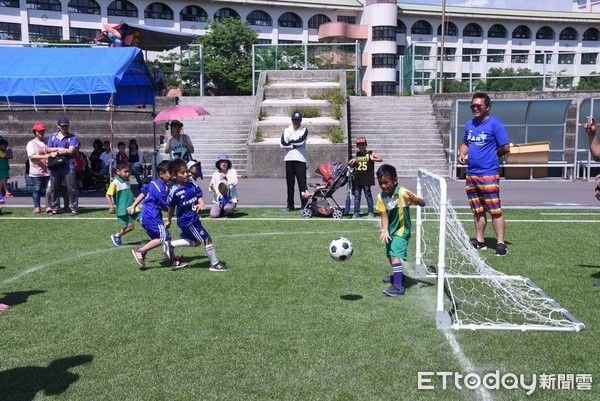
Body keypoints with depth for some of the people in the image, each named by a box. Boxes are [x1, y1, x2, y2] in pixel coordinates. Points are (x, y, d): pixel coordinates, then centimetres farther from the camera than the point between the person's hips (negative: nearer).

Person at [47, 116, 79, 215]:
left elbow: (71, 151, -9)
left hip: (68, 166, -4)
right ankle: (55, 208, 18)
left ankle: (74, 208, 2)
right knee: (54, 188, 8)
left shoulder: (73, 137, 2)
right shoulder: (52, 136, 15)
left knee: (71, 188, -5)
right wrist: (60, 150, -6)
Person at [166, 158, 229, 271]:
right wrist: (169, 221, 10)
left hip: (194, 218, 8)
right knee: (207, 239, -3)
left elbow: (199, 196, 2)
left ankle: (169, 245, 31)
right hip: (187, 220, -8)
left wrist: (201, 204, -20)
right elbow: (171, 207, -2)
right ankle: (214, 264, 11)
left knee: (195, 242, 23)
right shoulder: (174, 191, -16)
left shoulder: (192, 184, -1)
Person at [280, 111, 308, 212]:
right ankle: (290, 204, 14)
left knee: (302, 182, -7)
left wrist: (290, 142, -2)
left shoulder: (304, 130, 5)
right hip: (288, 159, 3)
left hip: (300, 159, -3)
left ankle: (304, 204, -4)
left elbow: (301, 141, -15)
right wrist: (295, 145, -10)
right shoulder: (286, 130, 13)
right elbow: (282, 144, -4)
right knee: (290, 183, 7)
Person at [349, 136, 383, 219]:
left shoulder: (370, 153, 0)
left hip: (366, 179, -4)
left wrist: (373, 159, -17)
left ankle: (370, 212, 8)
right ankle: (356, 212, 11)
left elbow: (381, 159, -3)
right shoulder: (357, 154, 14)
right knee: (357, 196, 5)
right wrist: (353, 161, 6)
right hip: (357, 179, 5)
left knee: (368, 195, 1)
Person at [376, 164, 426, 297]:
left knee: (395, 255, -21)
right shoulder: (381, 196, -9)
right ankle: (398, 274, 50)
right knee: (390, 255, 23)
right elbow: (384, 215, -11)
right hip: (391, 230, 7)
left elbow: (423, 204, -21)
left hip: (402, 230, -7)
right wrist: (384, 229, -28)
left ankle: (398, 286, -20)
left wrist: (415, 199, -43)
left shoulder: (402, 193, -22)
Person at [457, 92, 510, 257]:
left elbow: (505, 147, -7)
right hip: (471, 174, 7)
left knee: (495, 210, -7)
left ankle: (500, 244, 0)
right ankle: (479, 241, 23)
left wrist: (490, 156, 1)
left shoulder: (495, 124, -7)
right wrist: (462, 153, 5)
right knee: (477, 210, 13)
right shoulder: (469, 124, 13)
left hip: (489, 174, -7)